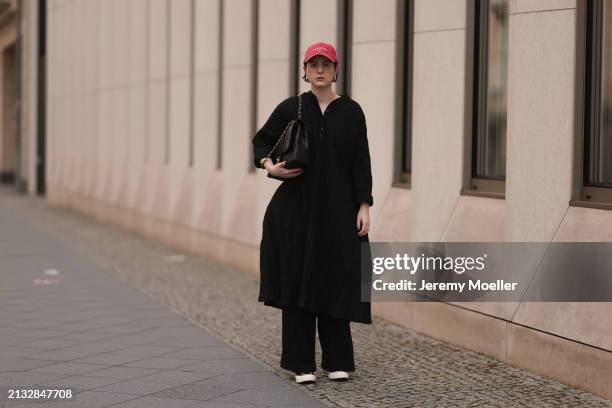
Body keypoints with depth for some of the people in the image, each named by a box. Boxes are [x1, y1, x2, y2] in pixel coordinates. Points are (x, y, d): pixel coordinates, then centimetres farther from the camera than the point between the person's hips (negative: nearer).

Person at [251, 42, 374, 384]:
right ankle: (301, 363, 7)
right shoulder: (290, 108, 4)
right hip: (297, 207, 0)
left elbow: (361, 163, 2)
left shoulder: (351, 111, 3)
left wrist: (364, 206, -4)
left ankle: (338, 361, 11)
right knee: (298, 280, 0)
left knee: (335, 282, 1)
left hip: (338, 210, 0)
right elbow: (261, 141, 14)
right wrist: (268, 164, -6)